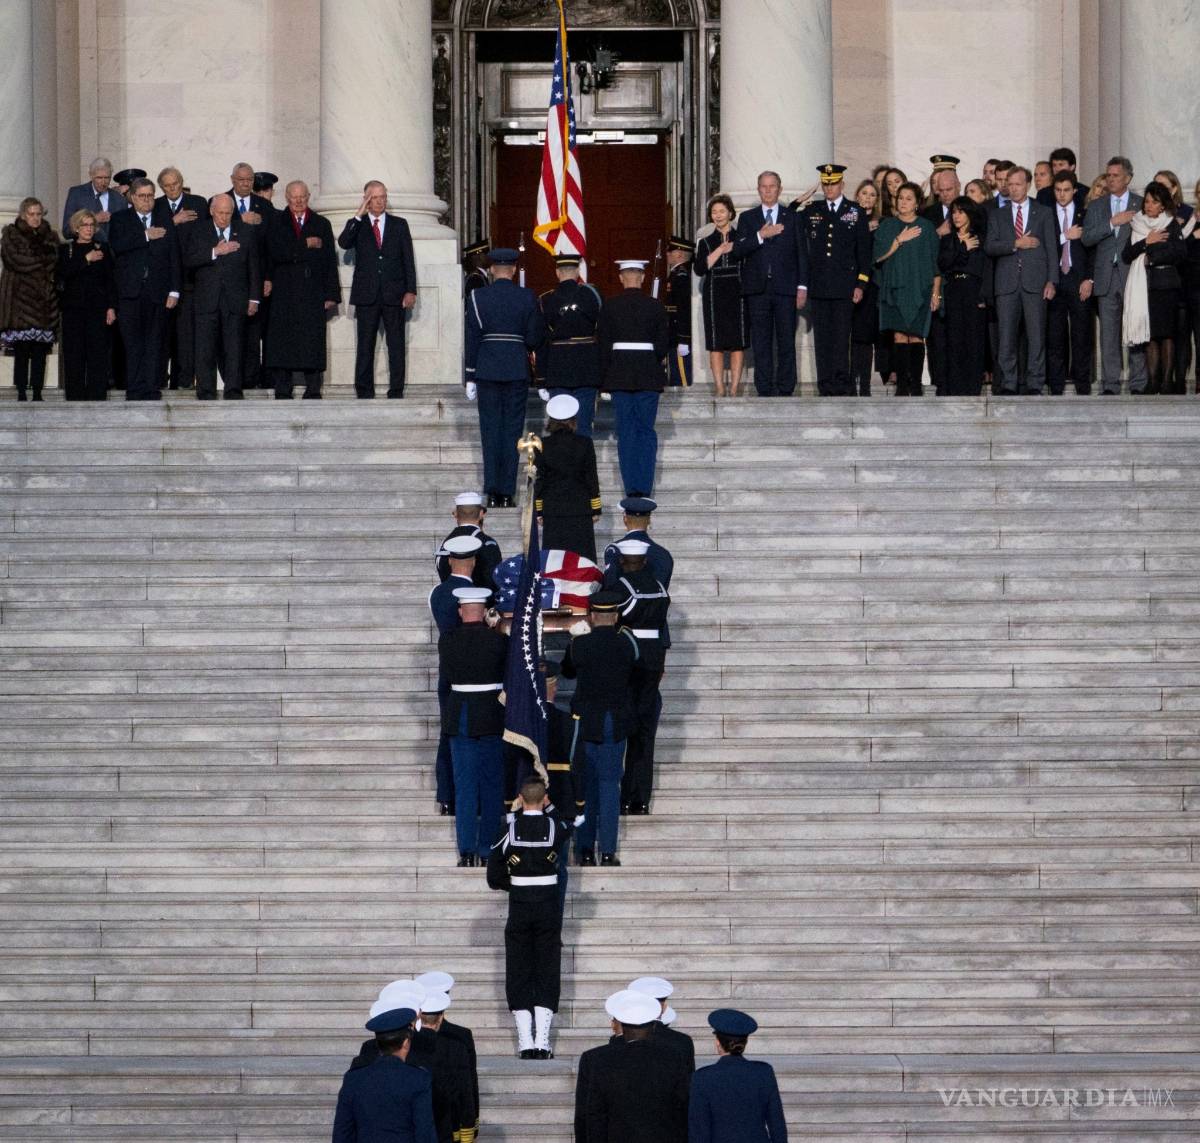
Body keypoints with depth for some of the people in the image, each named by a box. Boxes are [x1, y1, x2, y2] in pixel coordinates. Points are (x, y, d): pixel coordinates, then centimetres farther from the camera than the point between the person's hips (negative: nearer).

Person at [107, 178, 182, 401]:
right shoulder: (120, 220, 11)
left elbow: (174, 259, 10)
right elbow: (116, 246, -8)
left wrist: (174, 290, 1)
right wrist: (145, 236, -9)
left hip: (157, 292, 1)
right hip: (130, 292, -1)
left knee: (153, 344, 0)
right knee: (133, 344, -4)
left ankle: (151, 390, 1)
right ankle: (134, 391, -2)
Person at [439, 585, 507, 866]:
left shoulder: (448, 640, -5)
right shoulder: (499, 640, -10)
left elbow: (446, 673, 7)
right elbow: (508, 675, 0)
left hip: (459, 714, 1)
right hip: (491, 716, -1)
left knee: (464, 784, 6)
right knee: (491, 783, 8)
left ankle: (467, 851, 2)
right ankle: (488, 850, 9)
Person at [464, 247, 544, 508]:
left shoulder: (478, 297, -3)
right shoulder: (527, 297, -3)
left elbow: (472, 339, -2)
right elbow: (535, 339, -3)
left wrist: (470, 377, 2)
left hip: (486, 369, 0)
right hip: (517, 369, 0)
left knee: (490, 430, 5)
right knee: (512, 430, 4)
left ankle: (492, 492, -1)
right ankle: (507, 493, 2)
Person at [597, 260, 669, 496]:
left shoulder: (610, 307, -2)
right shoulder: (655, 306, -3)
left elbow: (603, 344, -1)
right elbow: (663, 342, 1)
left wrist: (605, 376, 6)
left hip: (619, 373, 0)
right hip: (648, 374, 0)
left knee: (625, 431, 4)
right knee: (646, 430, 5)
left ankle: (631, 488, 1)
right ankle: (645, 488, -2)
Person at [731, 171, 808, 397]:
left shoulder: (792, 219, 11)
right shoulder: (747, 218, 12)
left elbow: (801, 254, 8)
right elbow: (737, 251, 1)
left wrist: (802, 287, 0)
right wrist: (760, 236, -12)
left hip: (785, 288, -1)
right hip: (758, 289, 1)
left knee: (787, 342, -3)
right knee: (761, 342, 0)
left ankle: (785, 389, 0)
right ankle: (765, 390, 2)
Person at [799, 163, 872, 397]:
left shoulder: (856, 213, 6)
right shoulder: (810, 212, 11)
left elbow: (864, 252, 5)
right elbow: (801, 249, 11)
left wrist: (860, 284, -2)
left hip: (844, 286, -2)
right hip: (818, 287, 2)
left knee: (841, 338, -6)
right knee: (822, 338, 1)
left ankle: (841, 386, -5)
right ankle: (826, 388, 2)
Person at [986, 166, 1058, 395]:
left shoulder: (1044, 214, 12)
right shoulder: (997, 216, 15)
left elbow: (1051, 249, 7)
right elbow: (989, 246, 3)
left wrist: (1051, 281, -2)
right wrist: (1016, 244, -10)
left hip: (1035, 281, -1)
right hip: (1007, 282, 1)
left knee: (1036, 335, -4)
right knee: (1006, 336, -3)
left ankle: (1035, 384, 0)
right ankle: (1008, 384, 1)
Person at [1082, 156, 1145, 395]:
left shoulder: (1142, 205, 6)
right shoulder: (1096, 206, 14)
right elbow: (1087, 238, 1)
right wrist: (1112, 223, -10)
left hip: (1133, 276, -3)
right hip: (1106, 278, 3)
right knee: (1108, 334, 2)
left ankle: (1139, 384, -1)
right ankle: (1110, 385, 4)